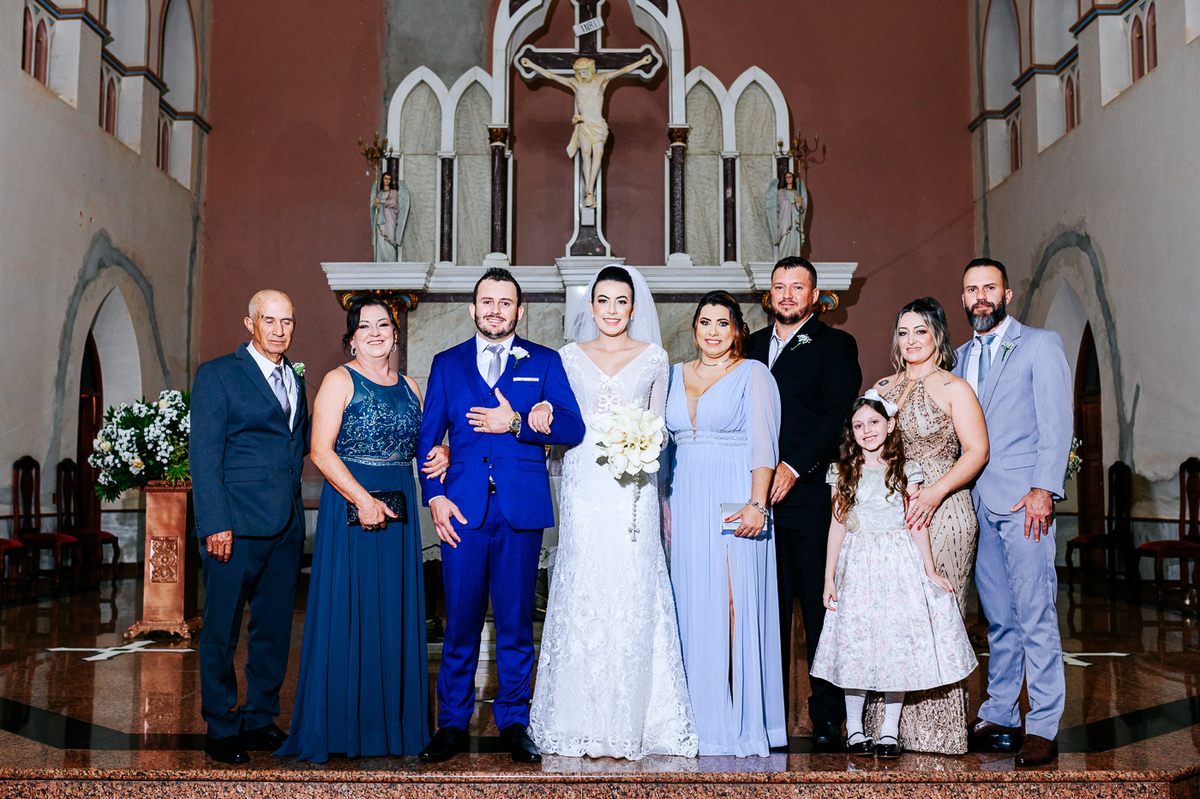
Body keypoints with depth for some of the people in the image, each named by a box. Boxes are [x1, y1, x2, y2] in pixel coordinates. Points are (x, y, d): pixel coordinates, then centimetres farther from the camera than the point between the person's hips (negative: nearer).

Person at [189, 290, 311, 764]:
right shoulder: (217, 375, -2)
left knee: (275, 628, 10)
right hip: (236, 526, -6)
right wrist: (215, 524, -15)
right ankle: (220, 728, 14)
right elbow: (203, 455, -8)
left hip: (286, 527, 6)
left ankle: (260, 720, 22)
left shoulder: (296, 379, 17)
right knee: (222, 630, 2)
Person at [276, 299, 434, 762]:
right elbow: (321, 451, -11)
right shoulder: (339, 381, -2)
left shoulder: (409, 388, 14)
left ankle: (392, 723, 16)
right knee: (346, 614, -2)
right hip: (348, 504, -5)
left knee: (395, 614, 7)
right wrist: (363, 499, -18)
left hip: (398, 508, 5)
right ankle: (337, 727, 8)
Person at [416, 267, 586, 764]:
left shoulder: (545, 362, 9)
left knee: (516, 621, 6)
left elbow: (573, 428, -2)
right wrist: (434, 496, -4)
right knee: (460, 621, 3)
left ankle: (514, 723, 18)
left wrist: (515, 423, -12)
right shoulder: (447, 364, 13)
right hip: (462, 509, 1)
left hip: (522, 509, 0)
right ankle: (453, 724, 16)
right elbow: (428, 437, 9)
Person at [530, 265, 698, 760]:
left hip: (633, 491, 0)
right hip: (584, 487, 1)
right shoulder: (569, 356, 11)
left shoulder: (653, 357, 10)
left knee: (632, 595, -4)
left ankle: (631, 722, 4)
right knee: (583, 593, -3)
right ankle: (587, 723, 5)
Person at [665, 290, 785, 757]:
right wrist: (664, 506, 10)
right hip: (687, 503, 5)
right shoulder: (678, 375, 16)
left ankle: (742, 722, 2)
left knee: (736, 604, -5)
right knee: (694, 607, 4)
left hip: (735, 500, -4)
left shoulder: (753, 374, 2)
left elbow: (763, 443, -7)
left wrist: (757, 503, -18)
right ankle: (703, 718, 11)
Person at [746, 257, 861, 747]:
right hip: (761, 497, 4)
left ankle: (827, 716, 9)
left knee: (820, 609, 0)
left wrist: (793, 468, -17)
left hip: (812, 494, -4)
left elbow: (839, 416, -8)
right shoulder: (753, 346, 19)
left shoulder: (835, 345, 3)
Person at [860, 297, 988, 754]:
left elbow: (977, 451, -7)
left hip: (940, 512, -5)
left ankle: (936, 730, 5)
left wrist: (936, 491, -19)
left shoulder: (953, 389, 0)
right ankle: (889, 727, 10)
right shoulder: (882, 387, 16)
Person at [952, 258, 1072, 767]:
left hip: (1023, 499, -5)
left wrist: (1042, 489, -14)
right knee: (998, 619, 10)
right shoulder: (962, 357, 19)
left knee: (1035, 616, -6)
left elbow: (1057, 423, -5)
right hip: (977, 503, 5)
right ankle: (999, 719, 17)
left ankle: (1043, 728, 0)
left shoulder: (1040, 345, 2)